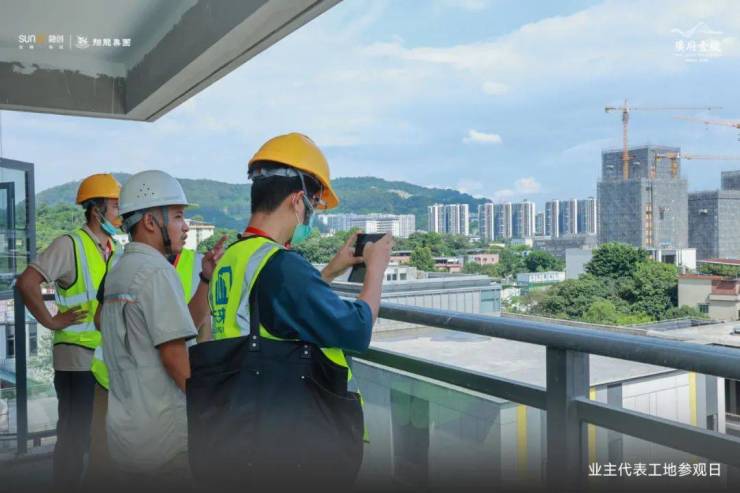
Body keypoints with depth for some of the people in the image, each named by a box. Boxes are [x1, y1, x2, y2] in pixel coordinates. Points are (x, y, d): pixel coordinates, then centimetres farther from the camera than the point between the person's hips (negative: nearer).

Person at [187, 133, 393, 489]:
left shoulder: (231, 260, 5)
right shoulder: (280, 264, -23)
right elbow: (356, 330, -18)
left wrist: (332, 270, 19)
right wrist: (375, 268, -3)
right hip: (289, 448, -9)